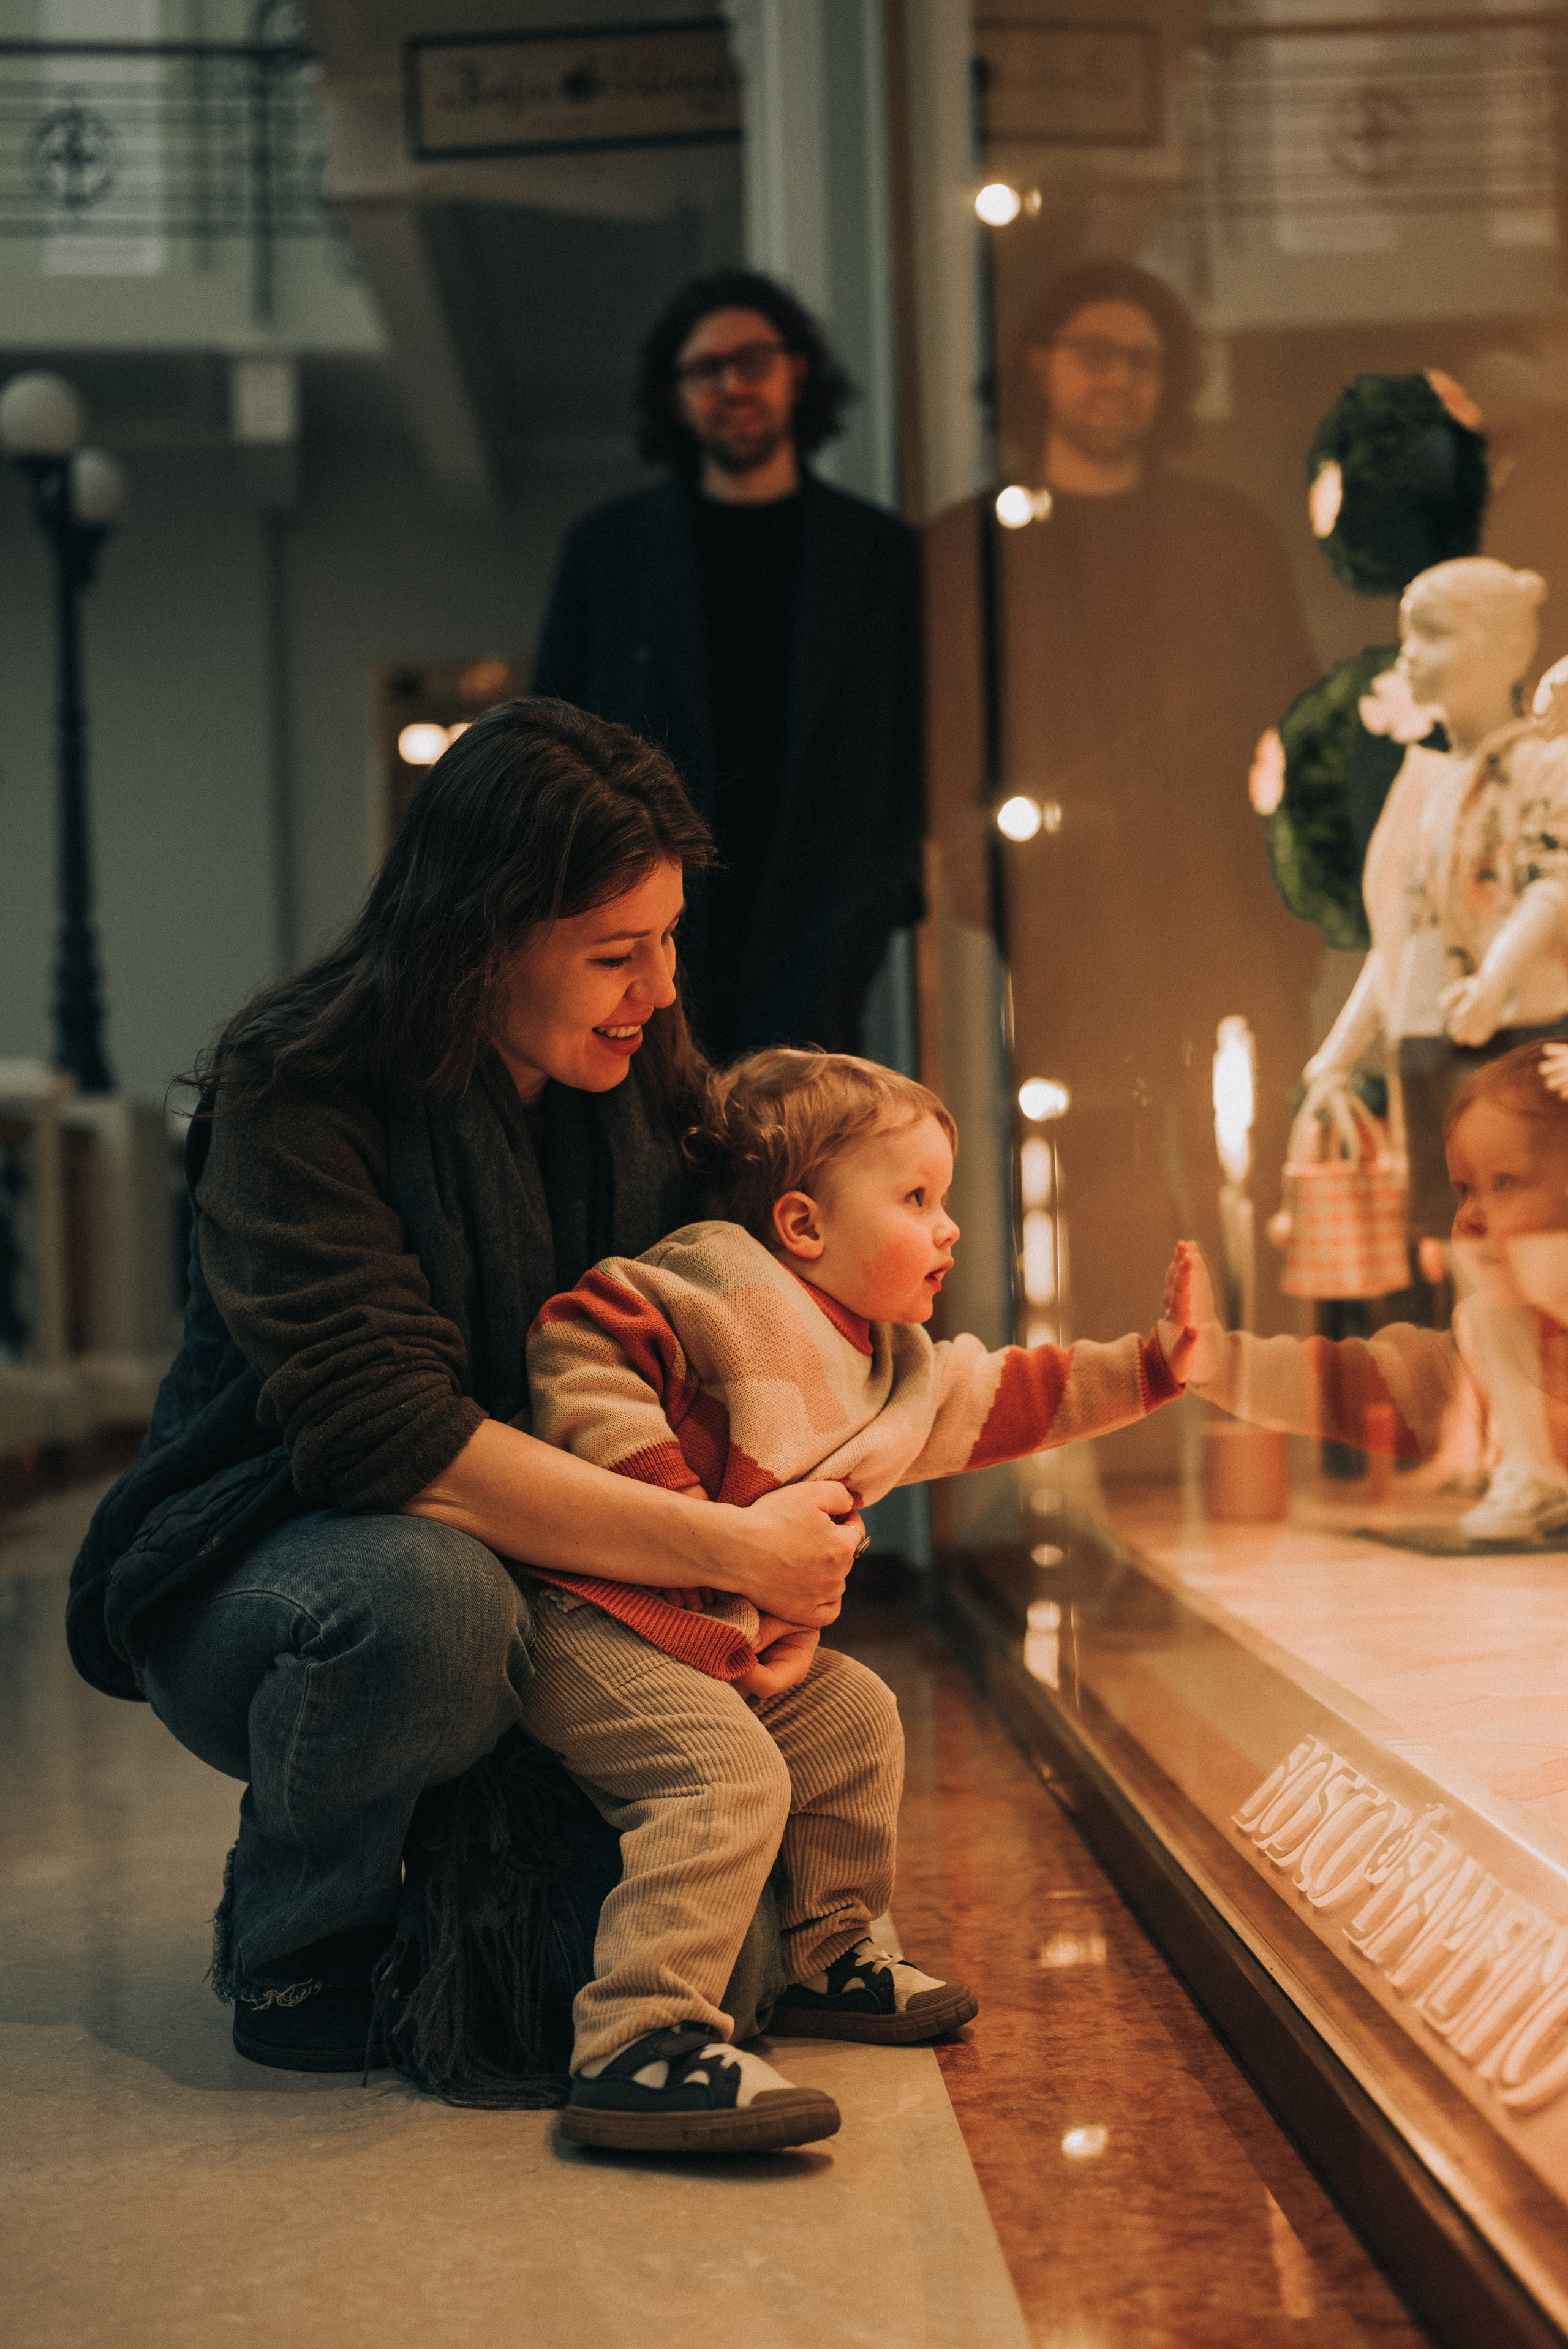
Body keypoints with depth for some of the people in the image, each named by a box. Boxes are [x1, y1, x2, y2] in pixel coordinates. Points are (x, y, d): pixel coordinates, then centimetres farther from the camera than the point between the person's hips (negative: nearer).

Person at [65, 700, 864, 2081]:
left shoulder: (639, 1098, 0)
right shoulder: (294, 1100, -21)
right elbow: (388, 1432, -33)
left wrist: (778, 1558, -22)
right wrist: (729, 1551, -36)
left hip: (546, 1573, 6)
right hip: (252, 1584, -6)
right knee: (425, 1593, -38)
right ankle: (293, 1951, -11)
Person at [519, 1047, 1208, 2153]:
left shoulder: (904, 1366, 17)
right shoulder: (724, 1285, -14)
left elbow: (1006, 1397, 29)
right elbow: (578, 1345, -21)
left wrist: (1152, 1363, 20)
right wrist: (669, 1507, -25)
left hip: (740, 1638, 10)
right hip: (594, 1617, -10)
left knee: (855, 1721, 17)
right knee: (726, 1774, -27)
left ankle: (827, 1959, 33)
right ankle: (639, 2043, -30)